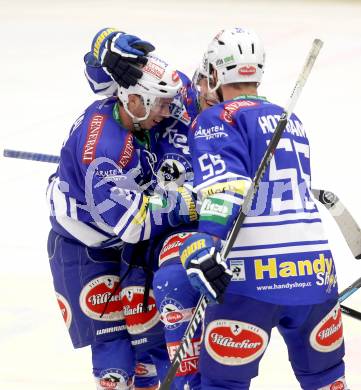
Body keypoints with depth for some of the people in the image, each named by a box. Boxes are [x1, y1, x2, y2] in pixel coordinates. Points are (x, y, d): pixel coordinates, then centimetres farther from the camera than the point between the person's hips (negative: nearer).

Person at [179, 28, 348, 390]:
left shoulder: (217, 119, 1)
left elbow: (223, 183, -17)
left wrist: (204, 242, -29)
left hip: (253, 277, -6)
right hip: (316, 272, 6)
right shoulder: (291, 121, 23)